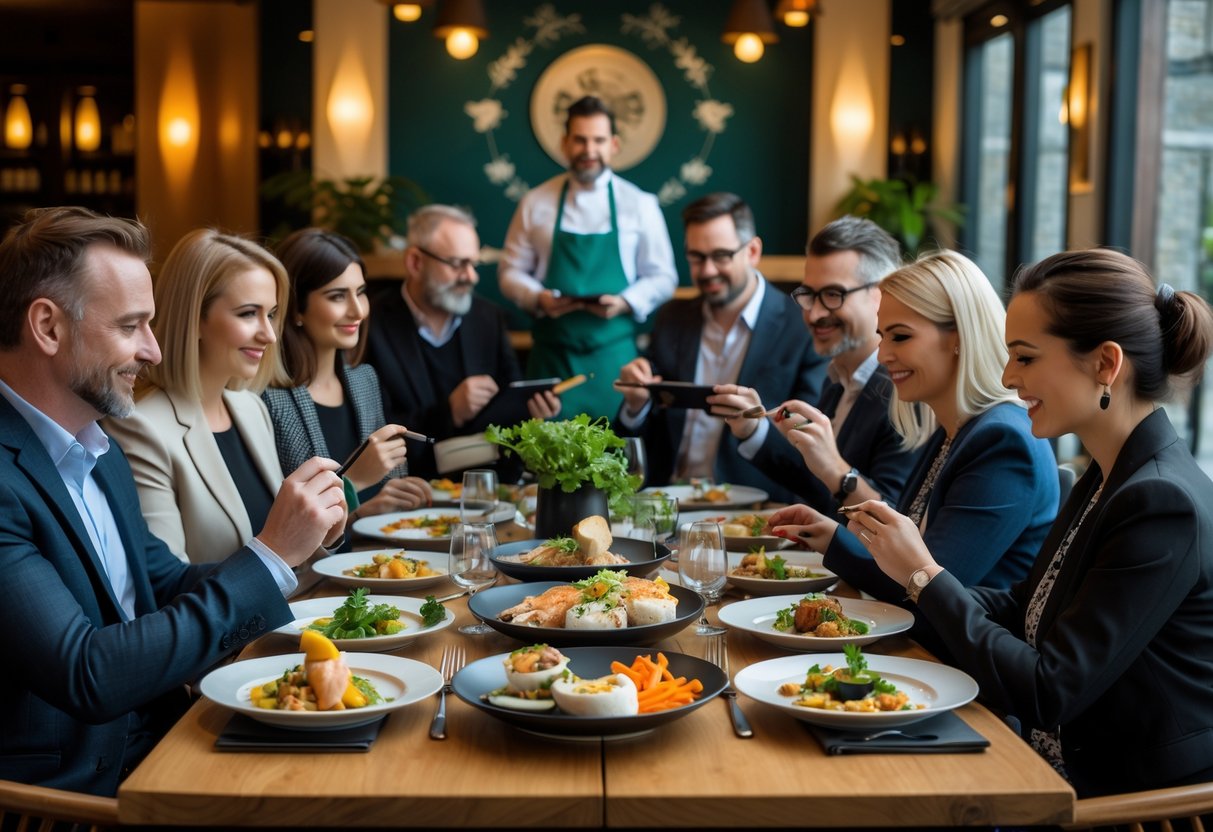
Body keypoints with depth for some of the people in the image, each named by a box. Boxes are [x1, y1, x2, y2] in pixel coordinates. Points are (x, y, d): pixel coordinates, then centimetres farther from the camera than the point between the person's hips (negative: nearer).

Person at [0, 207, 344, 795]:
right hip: (70, 790, -8)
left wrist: (295, 541, -3)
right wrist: (269, 555, -22)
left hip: (159, 741, 8)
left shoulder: (100, 451, 7)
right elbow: (87, 677, -25)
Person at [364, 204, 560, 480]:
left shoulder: (489, 318, 9)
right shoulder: (372, 327, -7)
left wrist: (534, 408, -9)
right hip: (416, 486, -4)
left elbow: (513, 403, 13)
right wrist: (449, 412, -22)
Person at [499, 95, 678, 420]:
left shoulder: (640, 206, 3)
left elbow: (662, 277, 6)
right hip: (553, 355, 1)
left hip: (615, 356, 0)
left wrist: (625, 302, -12)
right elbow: (512, 273, 9)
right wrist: (538, 298, -12)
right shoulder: (535, 203, 5)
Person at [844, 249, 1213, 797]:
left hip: (1141, 802, -8)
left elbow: (1048, 695, -22)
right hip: (1061, 772, 8)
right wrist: (914, 572, -3)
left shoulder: (1166, 505, -21)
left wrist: (924, 575, -16)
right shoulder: (1108, 479, 6)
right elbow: (1022, 608, 12)